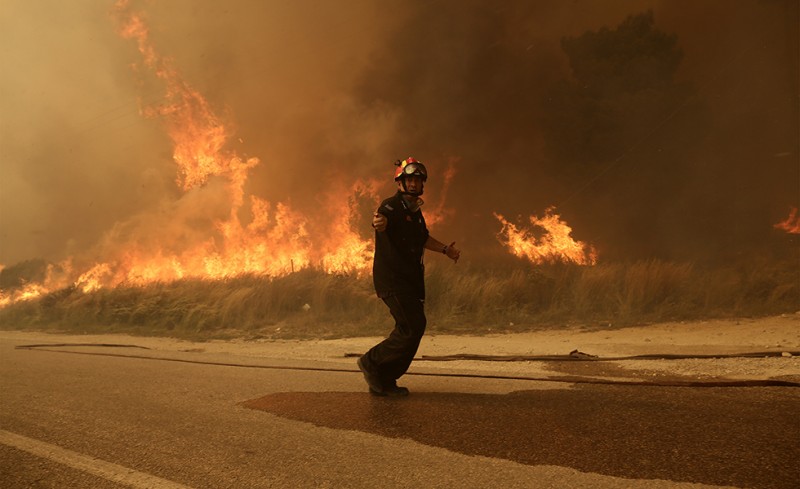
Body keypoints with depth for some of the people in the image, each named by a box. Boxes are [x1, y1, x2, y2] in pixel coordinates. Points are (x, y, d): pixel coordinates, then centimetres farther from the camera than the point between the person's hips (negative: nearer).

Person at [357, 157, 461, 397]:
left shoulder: (415, 211, 16)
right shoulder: (392, 206, -12)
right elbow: (382, 220, -37)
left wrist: (445, 249, 31)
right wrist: (378, 221, -59)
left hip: (411, 280, 9)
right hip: (392, 279, -9)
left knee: (414, 328, 8)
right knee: (412, 328, -16)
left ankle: (384, 381, 18)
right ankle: (372, 362, 2)